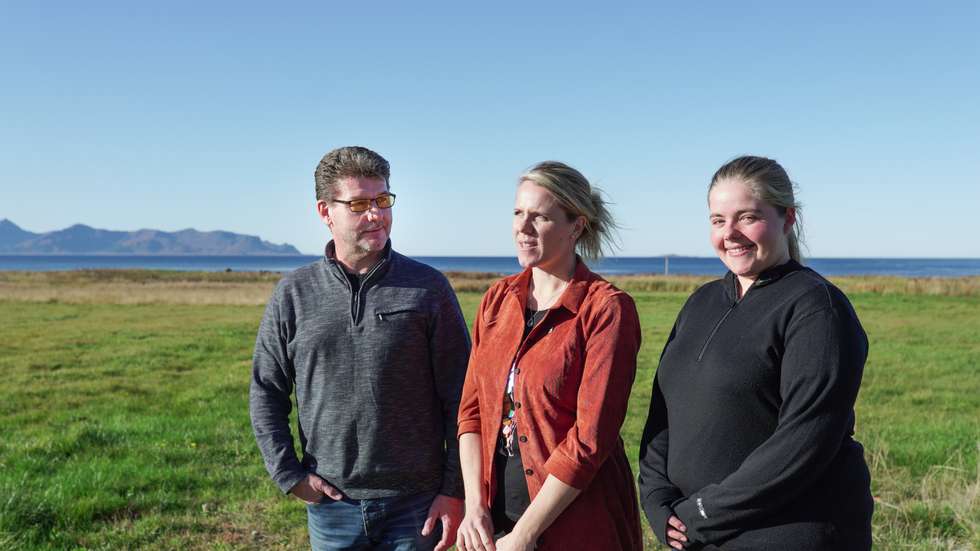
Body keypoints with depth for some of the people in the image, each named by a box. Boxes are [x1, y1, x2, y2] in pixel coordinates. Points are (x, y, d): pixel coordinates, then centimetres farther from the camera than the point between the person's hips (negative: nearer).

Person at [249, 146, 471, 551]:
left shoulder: (428, 288, -4)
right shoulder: (294, 294, 1)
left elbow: (459, 399, -3)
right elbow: (266, 393, 8)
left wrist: (455, 490, -5)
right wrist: (289, 475, 0)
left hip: (416, 503, -1)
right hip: (331, 504, 2)